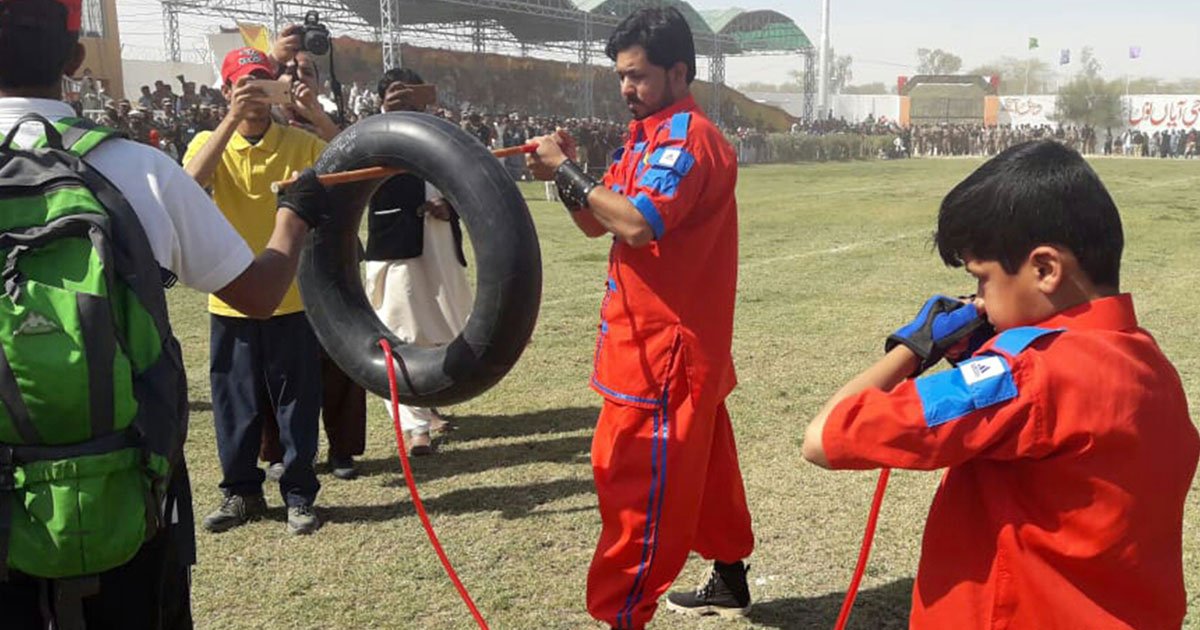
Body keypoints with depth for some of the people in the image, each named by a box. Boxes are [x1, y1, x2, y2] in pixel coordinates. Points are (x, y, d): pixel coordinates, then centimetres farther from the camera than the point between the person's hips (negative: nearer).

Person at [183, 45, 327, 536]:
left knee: (297, 402, 5)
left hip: (293, 297, -1)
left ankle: (298, 495, 18)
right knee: (235, 403, 10)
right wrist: (232, 121, -27)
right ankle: (241, 492, 26)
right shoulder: (210, 142, 3)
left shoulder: (303, 145, 1)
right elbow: (190, 181, -19)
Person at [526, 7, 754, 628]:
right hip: (651, 339, 10)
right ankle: (729, 580, 34)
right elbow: (597, 224, 13)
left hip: (667, 345, -10)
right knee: (700, 467, 20)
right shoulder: (645, 138, 14)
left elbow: (637, 224, -29)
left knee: (639, 483, -6)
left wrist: (568, 170, -19)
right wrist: (561, 174, -4)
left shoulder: (689, 138, -16)